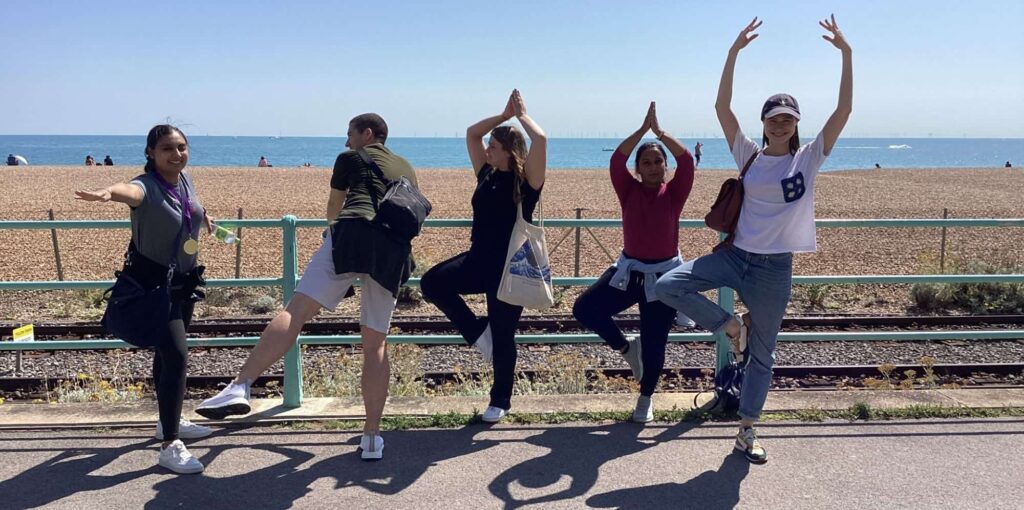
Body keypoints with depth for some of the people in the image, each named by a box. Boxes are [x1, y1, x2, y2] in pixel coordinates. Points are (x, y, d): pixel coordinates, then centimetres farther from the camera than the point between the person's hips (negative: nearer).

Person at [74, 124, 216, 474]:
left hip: (183, 280, 8)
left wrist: (203, 216, 14)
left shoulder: (186, 180, -2)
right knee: (176, 356, -16)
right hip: (153, 283, -8)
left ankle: (169, 421, 38)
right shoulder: (147, 186, -24)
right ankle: (170, 446, -9)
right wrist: (109, 192, -70)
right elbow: (131, 191, -51)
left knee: (169, 351, 21)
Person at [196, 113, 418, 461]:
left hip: (354, 233, -4)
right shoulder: (406, 168, 33)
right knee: (375, 343, 9)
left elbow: (333, 207, 36)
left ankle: (240, 386, -32)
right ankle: (372, 437, 7)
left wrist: (336, 224, 58)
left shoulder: (351, 158, 22)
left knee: (297, 309, -14)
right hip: (395, 248, 4)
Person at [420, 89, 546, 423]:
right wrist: (504, 115, 7)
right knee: (432, 283, -15)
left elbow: (540, 139, -24)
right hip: (479, 261, 6)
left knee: (503, 336, 5)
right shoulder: (486, 174, 7)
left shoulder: (527, 180, -10)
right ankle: (478, 332, 4)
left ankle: (500, 401, 26)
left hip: (511, 269, -6)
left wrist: (521, 115, -7)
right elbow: (471, 133, 13)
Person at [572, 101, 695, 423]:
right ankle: (626, 348, 13)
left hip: (665, 274, -2)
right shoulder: (629, 191, 1)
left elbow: (686, 161, -17)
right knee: (584, 309, -12)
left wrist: (660, 131, -13)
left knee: (654, 345, 1)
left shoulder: (674, 192, -2)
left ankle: (645, 400, 27)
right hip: (629, 270, 2)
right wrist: (643, 129, -15)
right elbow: (617, 160, -14)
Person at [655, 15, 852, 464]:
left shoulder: (809, 158, 0)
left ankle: (747, 432, 26)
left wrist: (845, 53, -16)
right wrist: (735, 51, -13)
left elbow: (844, 110, -10)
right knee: (666, 286, -19)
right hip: (735, 255, 1)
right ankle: (732, 326, 2)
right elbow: (722, 107, -7)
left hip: (774, 270, -1)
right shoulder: (750, 156, 2)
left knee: (762, 354, 8)